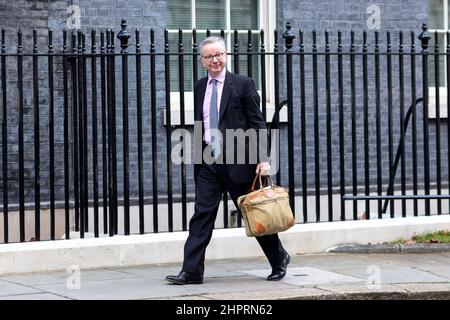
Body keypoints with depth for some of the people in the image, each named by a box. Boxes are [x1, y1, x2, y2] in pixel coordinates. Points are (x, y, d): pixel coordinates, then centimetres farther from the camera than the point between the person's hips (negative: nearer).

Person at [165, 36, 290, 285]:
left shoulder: (242, 84, -3)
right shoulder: (200, 87, 11)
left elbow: (257, 123, -5)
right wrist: (197, 156, 13)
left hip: (237, 160, -4)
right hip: (208, 162, 4)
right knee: (202, 215, -2)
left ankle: (279, 260, 24)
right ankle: (191, 272, -2)